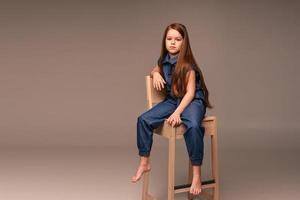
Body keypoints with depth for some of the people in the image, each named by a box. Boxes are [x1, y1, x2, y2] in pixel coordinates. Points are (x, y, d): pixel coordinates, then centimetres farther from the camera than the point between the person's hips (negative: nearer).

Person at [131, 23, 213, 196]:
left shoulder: (187, 64, -15)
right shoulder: (164, 60, 4)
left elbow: (190, 92, -16)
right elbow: (155, 71, 27)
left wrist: (177, 113, -26)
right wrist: (155, 73, 2)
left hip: (192, 101, -6)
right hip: (172, 100, 6)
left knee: (193, 126, -38)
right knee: (144, 120, -15)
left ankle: (197, 174, -25)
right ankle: (144, 163, 0)